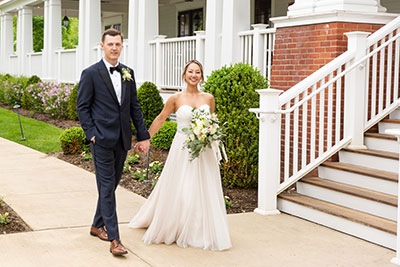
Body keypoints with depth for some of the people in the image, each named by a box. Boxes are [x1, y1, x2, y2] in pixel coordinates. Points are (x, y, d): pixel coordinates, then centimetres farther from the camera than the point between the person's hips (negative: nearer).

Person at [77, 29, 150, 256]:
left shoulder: (128, 73, 10)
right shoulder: (91, 73, -5)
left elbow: (135, 107, 13)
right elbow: (82, 107, -4)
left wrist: (143, 135, 9)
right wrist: (91, 133, -12)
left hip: (122, 140, 6)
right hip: (102, 139, -5)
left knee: (112, 184, 14)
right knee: (107, 187, -5)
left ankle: (98, 226, 31)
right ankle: (114, 239, -3)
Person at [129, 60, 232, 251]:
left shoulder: (209, 98, 5)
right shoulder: (176, 99, -1)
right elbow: (160, 119, 6)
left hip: (203, 151, 2)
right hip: (182, 150, -2)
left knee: (204, 191, 5)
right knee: (177, 191, 4)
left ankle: (202, 232, 18)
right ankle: (171, 228, 21)